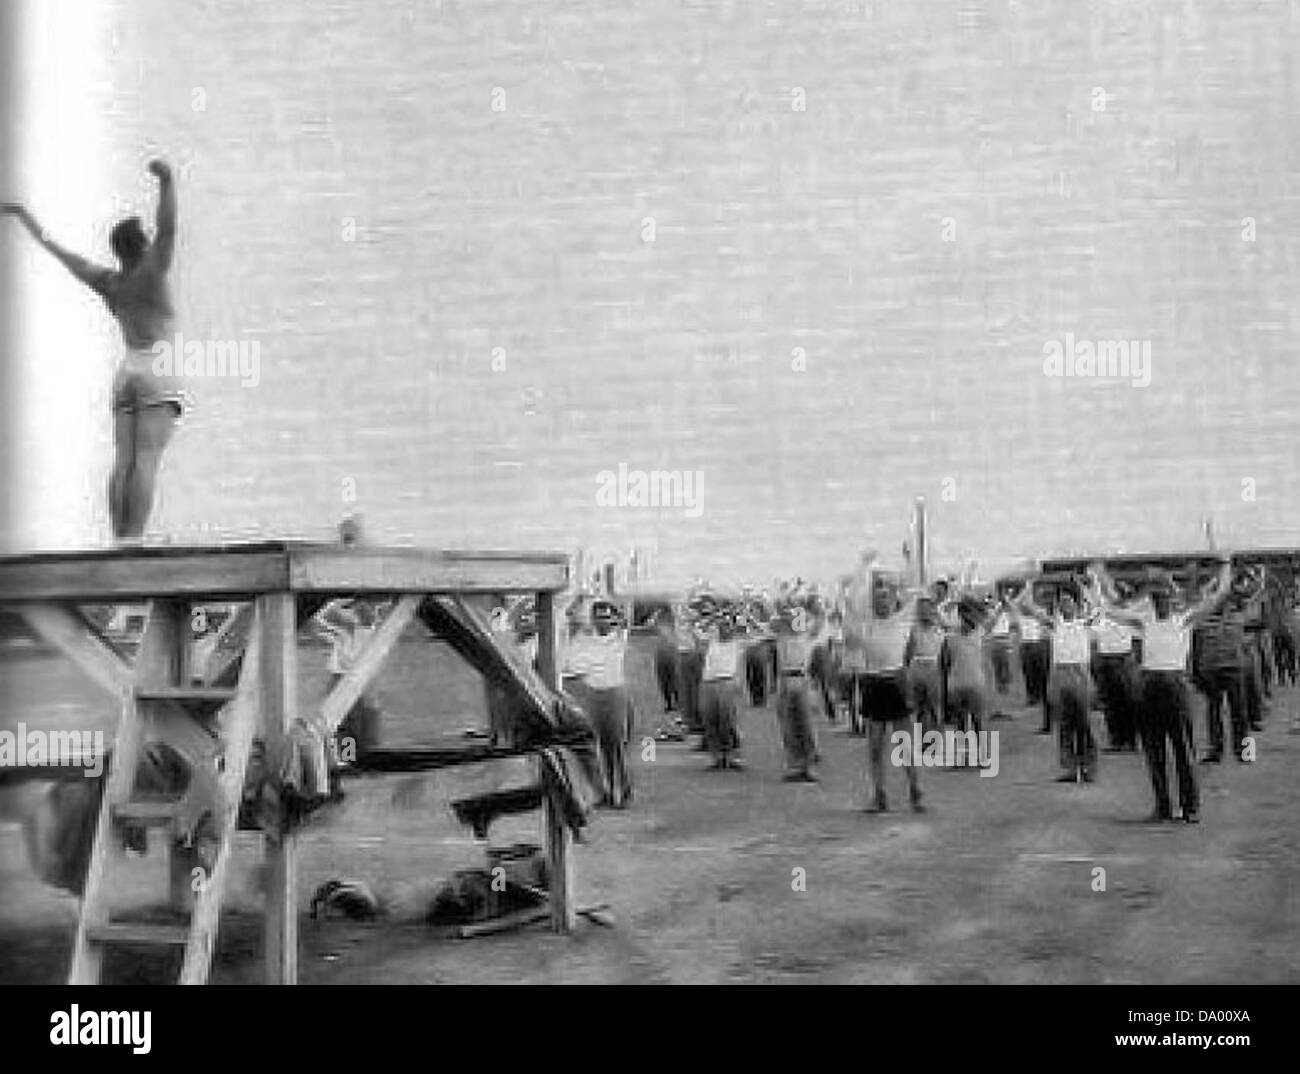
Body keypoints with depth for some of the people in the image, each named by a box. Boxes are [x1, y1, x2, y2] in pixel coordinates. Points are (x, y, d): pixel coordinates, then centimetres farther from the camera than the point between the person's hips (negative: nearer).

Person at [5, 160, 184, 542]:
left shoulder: (106, 281, 11)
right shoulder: (151, 272, -4)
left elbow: (55, 248, 20)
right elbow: (168, 227, -19)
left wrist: (22, 214, 31)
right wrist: (167, 180, -28)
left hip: (126, 374, 6)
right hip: (158, 372, -6)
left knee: (123, 463, -1)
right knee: (147, 462, -14)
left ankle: (119, 544, -8)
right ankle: (133, 543, -23)